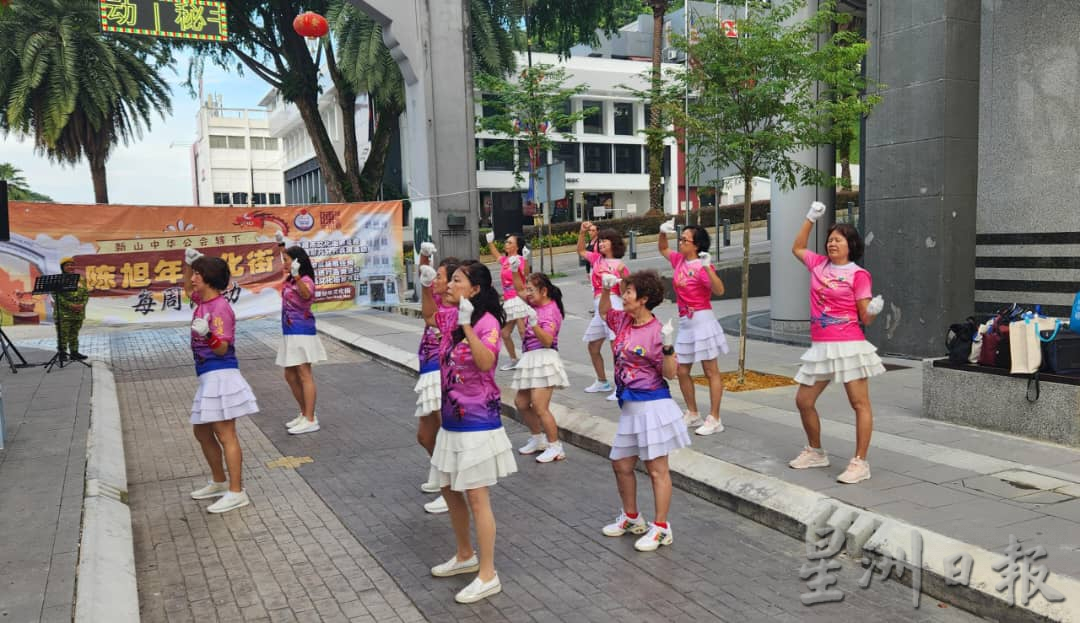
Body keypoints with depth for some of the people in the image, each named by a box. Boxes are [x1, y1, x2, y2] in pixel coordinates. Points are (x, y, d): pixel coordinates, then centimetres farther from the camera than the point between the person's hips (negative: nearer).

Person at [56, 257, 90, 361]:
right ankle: (62, 353, 1)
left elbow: (86, 293, 11)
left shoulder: (81, 279, 12)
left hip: (79, 312, 5)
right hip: (64, 313, -5)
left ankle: (74, 352, 17)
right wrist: (70, 306, -19)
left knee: (74, 334, 12)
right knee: (63, 335, -4)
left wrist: (82, 304, -7)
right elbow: (57, 296, -12)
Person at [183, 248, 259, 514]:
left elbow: (222, 349, -18)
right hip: (208, 377, 10)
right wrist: (188, 263, 22)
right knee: (202, 432, 19)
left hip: (220, 376, -10)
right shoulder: (203, 301, 12)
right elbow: (187, 289, 36)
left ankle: (237, 492, -3)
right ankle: (219, 483, 32)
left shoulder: (220, 307, -15)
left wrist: (207, 334, -37)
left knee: (225, 435, -8)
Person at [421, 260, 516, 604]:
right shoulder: (451, 316, 3)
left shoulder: (486, 321, -19)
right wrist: (426, 287, 6)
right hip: (452, 420, 9)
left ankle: (488, 576, 10)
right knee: (450, 490, 19)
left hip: (477, 422, -9)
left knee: (476, 497, -3)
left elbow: (486, 362, -32)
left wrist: (467, 327, -39)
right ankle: (465, 556, 38)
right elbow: (429, 316, 22)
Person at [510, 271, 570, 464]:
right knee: (521, 403, 13)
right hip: (530, 359, 9)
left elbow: (547, 341, -22)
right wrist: (515, 270, 5)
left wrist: (534, 323, -35)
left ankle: (555, 447, 0)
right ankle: (538, 439, 29)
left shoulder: (551, 310, -12)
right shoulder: (535, 305, 11)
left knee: (539, 407, -12)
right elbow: (519, 289, 19)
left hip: (544, 359, -9)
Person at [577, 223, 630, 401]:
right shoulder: (597, 258, 15)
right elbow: (581, 251, 31)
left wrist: (621, 275, -17)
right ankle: (602, 382, 31)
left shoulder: (620, 265, 0)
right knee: (593, 347, 15)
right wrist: (582, 232, 20)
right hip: (598, 306, 7)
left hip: (613, 303, -7)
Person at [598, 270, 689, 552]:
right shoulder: (624, 321, 6)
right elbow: (604, 312, 27)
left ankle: (661, 528, 13)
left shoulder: (656, 332, -17)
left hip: (652, 406, -9)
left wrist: (668, 347, -31)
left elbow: (669, 373, -16)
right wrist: (606, 289, 11)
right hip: (630, 406, 9)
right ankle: (631, 518, 35)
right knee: (621, 464, 17)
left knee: (656, 469, 1)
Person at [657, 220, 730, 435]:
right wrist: (663, 232, 8)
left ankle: (714, 419, 4)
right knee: (682, 371, 13)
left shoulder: (702, 266, -13)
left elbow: (719, 290, -25)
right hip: (685, 323, 8)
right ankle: (692, 414, 27)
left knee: (711, 371, -1)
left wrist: (707, 268, -36)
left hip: (702, 320, -8)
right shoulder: (679, 260, 8)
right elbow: (663, 249, 26)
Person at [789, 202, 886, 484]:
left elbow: (865, 317, -4)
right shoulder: (819, 264, 9)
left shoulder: (858, 274, -5)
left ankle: (860, 462, 2)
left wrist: (874, 309, -26)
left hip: (848, 346, -6)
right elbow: (797, 248, 28)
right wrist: (810, 219, 21)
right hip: (820, 347, 7)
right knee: (803, 401, 11)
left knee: (860, 403, -3)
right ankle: (816, 452, 29)